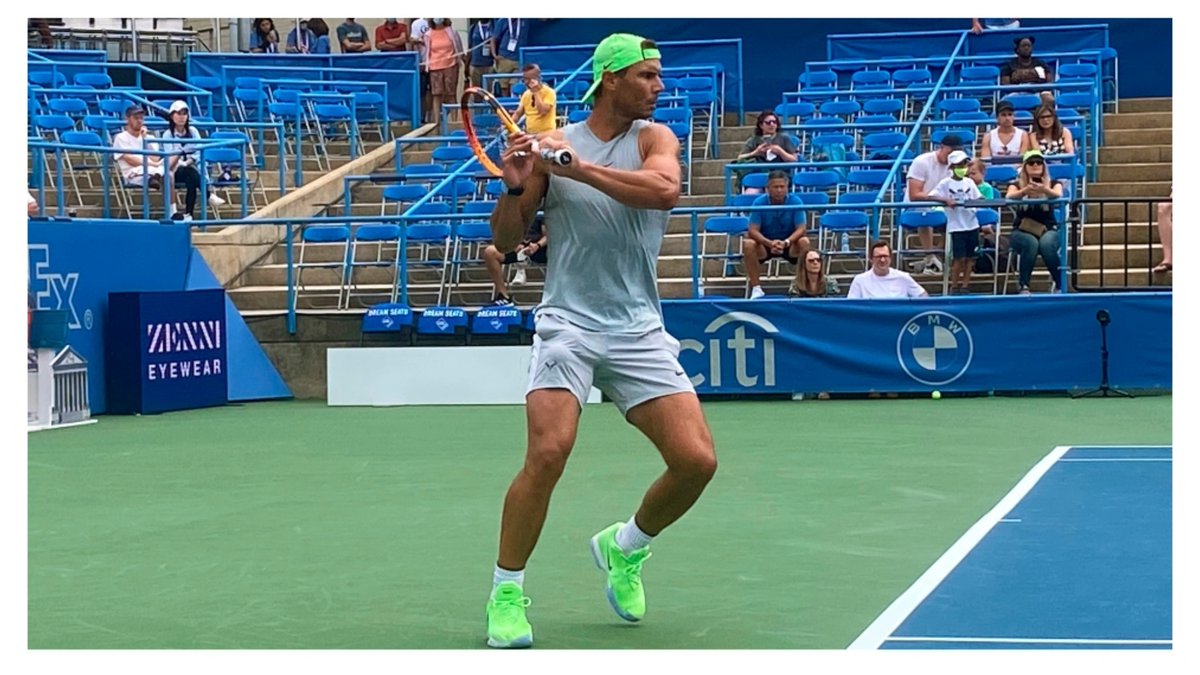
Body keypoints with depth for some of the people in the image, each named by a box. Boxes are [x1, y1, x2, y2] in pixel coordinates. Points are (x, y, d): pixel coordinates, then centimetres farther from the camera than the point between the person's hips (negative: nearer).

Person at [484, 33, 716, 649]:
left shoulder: (653, 138, 4)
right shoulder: (552, 144, 4)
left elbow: (665, 188, -20)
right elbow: (505, 240, 8)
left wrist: (581, 168, -25)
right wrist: (515, 187, -11)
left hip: (639, 332, 2)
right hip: (569, 323, -2)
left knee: (696, 461, -8)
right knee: (547, 453, -21)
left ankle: (624, 547, 21)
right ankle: (505, 590, -2)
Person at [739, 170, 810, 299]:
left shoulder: (796, 201, -14)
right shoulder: (759, 203, -14)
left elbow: (800, 229, -16)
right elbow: (753, 231, -17)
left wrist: (786, 242, -36)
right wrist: (770, 243, -36)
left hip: (789, 244, 0)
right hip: (765, 244, 0)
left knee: (805, 242, -30)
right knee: (748, 244, -30)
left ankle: (798, 284, -13)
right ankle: (755, 288, -20)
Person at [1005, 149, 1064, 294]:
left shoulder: (1053, 183, 5)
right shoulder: (1017, 184, 4)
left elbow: (1058, 195, -20)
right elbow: (1009, 197, -21)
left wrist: (1045, 190, -43)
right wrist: (1025, 191, -42)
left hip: (1048, 230, 0)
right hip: (1022, 231, 0)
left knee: (1046, 243, -35)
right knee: (1031, 243, -36)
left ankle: (1060, 283, -18)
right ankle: (1023, 285, -26)